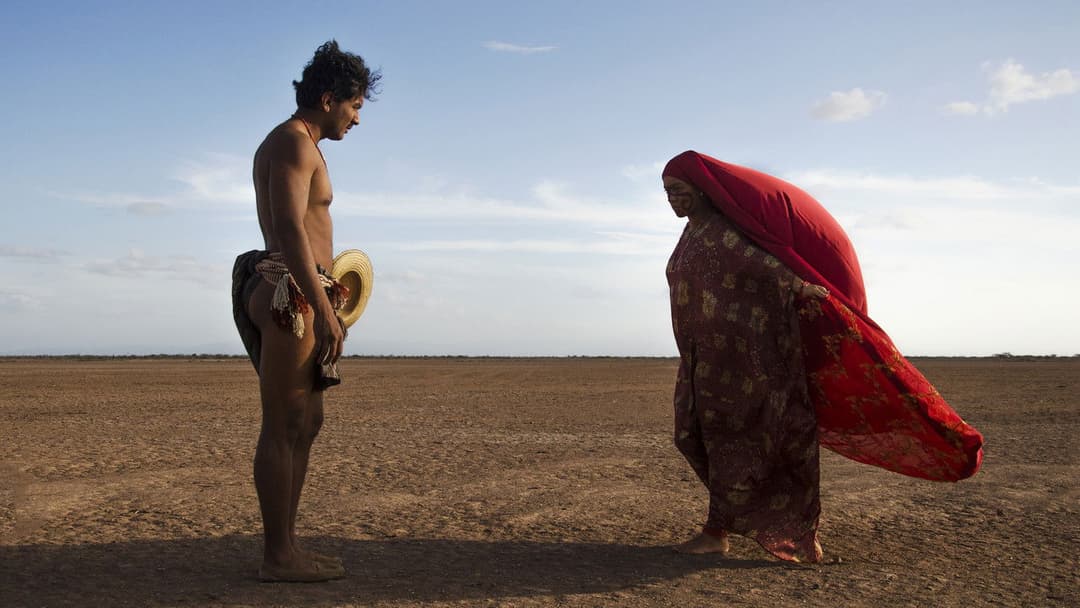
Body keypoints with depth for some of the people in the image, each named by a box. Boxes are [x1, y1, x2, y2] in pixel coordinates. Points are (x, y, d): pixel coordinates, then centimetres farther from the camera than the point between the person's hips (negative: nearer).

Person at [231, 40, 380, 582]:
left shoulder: (296, 145, 23)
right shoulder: (294, 142, -9)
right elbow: (290, 230, -20)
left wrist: (324, 300, 25)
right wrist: (324, 310, -24)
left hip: (295, 299, 11)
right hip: (290, 294, -11)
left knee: (306, 423, 13)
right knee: (283, 429, -7)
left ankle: (286, 546, 18)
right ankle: (277, 556, -1)